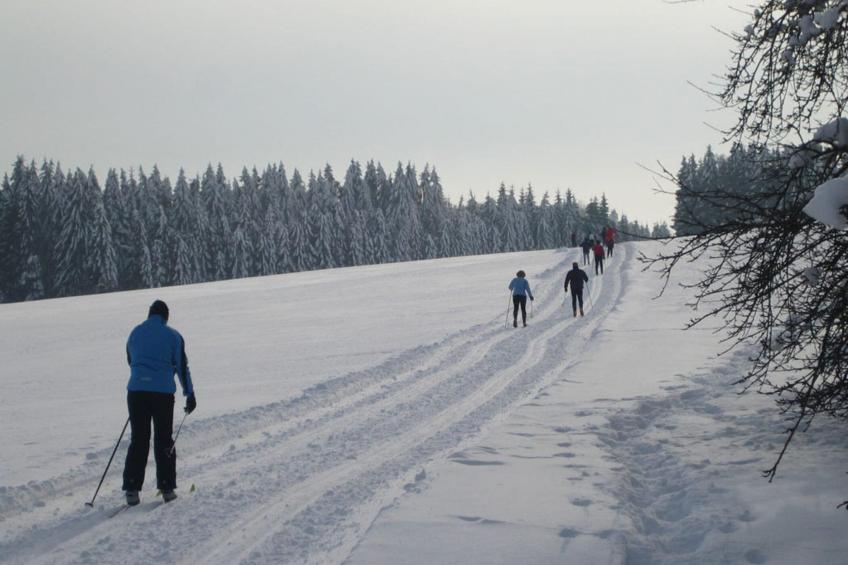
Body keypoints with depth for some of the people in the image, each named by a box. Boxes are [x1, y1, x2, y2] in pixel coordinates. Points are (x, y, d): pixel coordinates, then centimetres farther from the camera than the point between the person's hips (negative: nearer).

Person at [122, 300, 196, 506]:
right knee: (163, 440, 8)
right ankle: (166, 488, 9)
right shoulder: (173, 336, 2)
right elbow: (182, 366, 2)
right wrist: (190, 394, 8)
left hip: (136, 391, 2)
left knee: (137, 440, 7)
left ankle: (131, 489, 0)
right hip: (163, 393, -2)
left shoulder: (135, 333, 11)